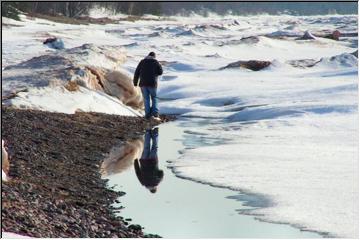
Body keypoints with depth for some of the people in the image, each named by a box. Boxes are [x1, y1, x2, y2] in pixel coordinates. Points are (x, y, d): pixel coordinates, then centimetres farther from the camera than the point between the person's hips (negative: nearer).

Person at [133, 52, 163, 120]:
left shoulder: (142, 62, 9)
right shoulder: (156, 62, 1)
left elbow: (136, 73, 5)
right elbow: (160, 72, 4)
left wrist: (135, 82, 11)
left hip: (143, 83, 2)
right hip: (152, 83, -2)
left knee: (146, 99, 8)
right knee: (154, 98, 9)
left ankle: (148, 115, 4)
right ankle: (155, 114, -6)